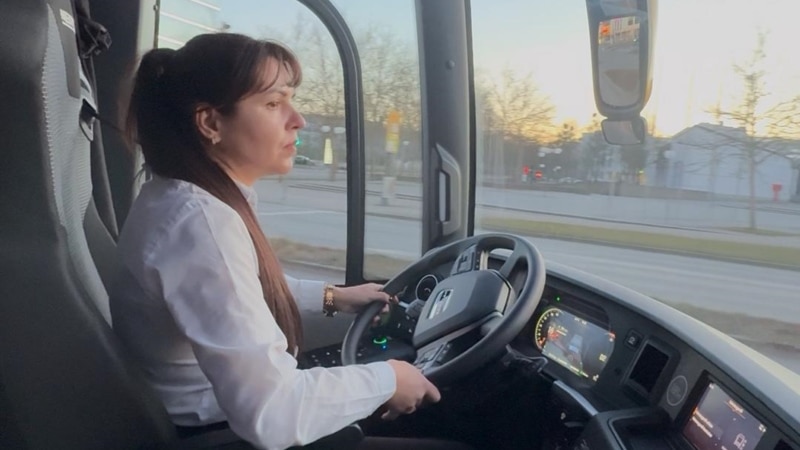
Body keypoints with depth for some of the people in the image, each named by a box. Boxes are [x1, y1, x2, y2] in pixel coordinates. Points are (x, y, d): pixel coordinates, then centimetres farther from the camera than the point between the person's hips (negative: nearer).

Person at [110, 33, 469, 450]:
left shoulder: (182, 196, 1)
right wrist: (386, 379, -20)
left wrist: (333, 296, 17)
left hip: (227, 415, 9)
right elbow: (271, 416, -35)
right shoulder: (200, 221, -31)